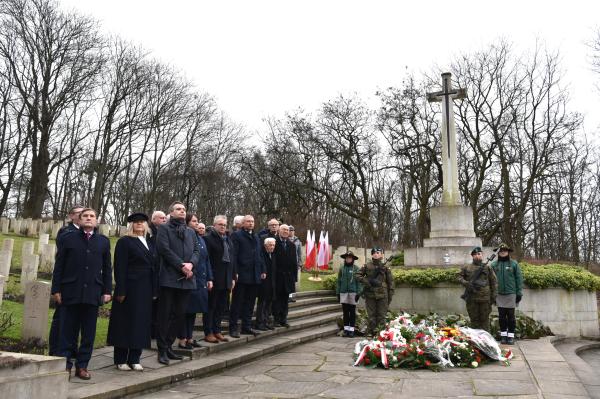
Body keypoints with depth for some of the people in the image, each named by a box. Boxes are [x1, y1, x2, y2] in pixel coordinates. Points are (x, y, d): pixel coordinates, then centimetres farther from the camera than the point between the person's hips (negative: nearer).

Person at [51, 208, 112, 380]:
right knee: (68, 331, 5)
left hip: (93, 293, 2)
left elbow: (107, 268, 9)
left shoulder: (103, 241, 9)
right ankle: (65, 365, 14)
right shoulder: (68, 238, 5)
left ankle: (82, 365, 15)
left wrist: (107, 291, 3)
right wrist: (56, 289, -2)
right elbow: (59, 266, 4)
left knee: (89, 333, 5)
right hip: (71, 292, -1)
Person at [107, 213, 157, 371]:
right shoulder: (124, 242, -3)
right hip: (129, 288, -6)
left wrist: (155, 290, 7)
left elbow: (154, 267, 13)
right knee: (125, 323, 1)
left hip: (146, 290, 6)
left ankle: (134, 359, 17)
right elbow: (120, 268, -9)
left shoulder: (150, 244, 15)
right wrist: (121, 291, -16)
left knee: (141, 323, 8)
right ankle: (121, 360, 13)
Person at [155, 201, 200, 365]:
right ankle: (162, 350, 8)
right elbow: (164, 249, -10)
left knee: (180, 314, 9)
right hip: (169, 278, -5)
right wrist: (181, 265, -14)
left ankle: (168, 346, 20)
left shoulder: (191, 231, 19)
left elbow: (196, 250, 11)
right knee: (165, 315, 0)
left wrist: (191, 264, -9)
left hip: (186, 279, 5)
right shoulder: (164, 228, 2)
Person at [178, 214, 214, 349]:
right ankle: (182, 339, 8)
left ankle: (189, 337, 21)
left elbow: (206, 260, 16)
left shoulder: (201, 239, 15)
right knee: (186, 310, -1)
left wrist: (209, 279, 12)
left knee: (194, 310, 12)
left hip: (201, 280, 7)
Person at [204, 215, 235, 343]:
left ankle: (217, 331, 21)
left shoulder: (227, 239, 15)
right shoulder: (208, 238, -8)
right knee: (211, 306, 2)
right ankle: (208, 333, 10)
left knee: (221, 307, 12)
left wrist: (232, 277, 12)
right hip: (214, 278, -7)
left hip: (226, 279, 7)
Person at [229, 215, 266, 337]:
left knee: (250, 303, 11)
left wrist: (262, 270, 11)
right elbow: (233, 255, -10)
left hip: (254, 276, 6)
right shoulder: (236, 235, -3)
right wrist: (234, 272, -16)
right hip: (241, 275, -6)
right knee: (237, 303, 1)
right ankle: (233, 328, 8)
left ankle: (246, 326, 20)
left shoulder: (256, 237, 18)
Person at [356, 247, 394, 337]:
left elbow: (390, 282, 5)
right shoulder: (366, 266, 4)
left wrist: (390, 296, 0)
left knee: (381, 317, 3)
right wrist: (368, 282, -11)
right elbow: (358, 276, 3)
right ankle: (372, 334, 14)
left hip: (382, 295, -1)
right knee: (371, 316, 6)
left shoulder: (385, 268, 3)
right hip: (370, 295, 1)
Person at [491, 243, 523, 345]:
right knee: (501, 316, 7)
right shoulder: (494, 264, 5)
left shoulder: (514, 264, 1)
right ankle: (503, 335, 16)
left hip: (511, 294, -2)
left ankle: (511, 336, 12)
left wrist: (519, 293, -3)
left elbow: (519, 279, 0)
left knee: (511, 316, 3)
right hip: (499, 295, 2)